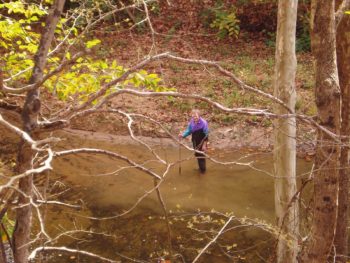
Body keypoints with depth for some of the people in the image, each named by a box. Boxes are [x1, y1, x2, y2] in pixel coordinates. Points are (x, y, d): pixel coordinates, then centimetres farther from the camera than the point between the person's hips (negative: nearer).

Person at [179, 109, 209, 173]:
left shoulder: (203, 123, -25)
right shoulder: (191, 122, -9)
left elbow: (206, 135, -19)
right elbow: (189, 130, -1)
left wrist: (204, 145, -18)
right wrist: (183, 135, -20)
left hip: (201, 142, -6)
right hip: (195, 142, 6)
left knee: (201, 156, 3)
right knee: (197, 155, 20)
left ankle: (203, 169, 23)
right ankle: (200, 167, 41)